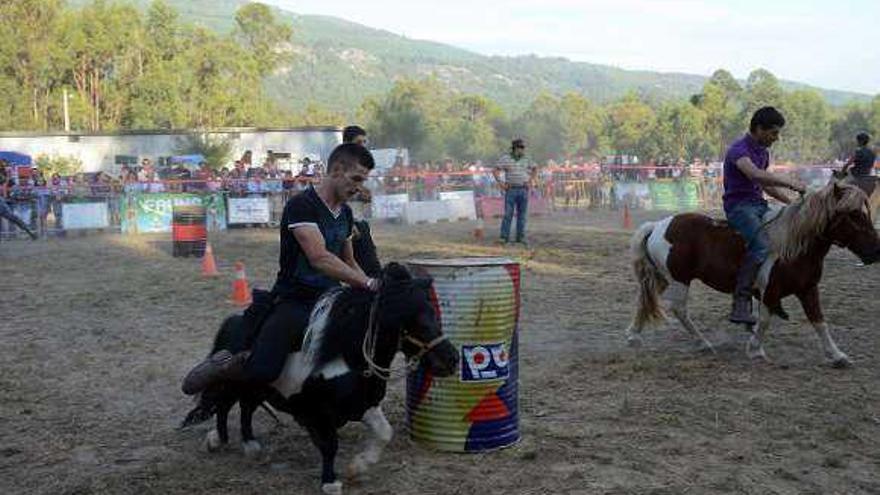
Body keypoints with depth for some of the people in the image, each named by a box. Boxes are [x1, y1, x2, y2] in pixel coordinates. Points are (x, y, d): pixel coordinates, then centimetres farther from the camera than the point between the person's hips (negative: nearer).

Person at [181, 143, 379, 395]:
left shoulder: (346, 213, 11)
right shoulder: (302, 205, -13)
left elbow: (349, 263, 21)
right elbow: (319, 258, -26)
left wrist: (368, 288, 6)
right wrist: (366, 282, -29)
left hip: (330, 302, 8)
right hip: (294, 301, -8)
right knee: (263, 371, -27)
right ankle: (226, 364, 8)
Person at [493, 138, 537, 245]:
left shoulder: (526, 159, 6)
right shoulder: (505, 158, -5)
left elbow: (535, 169, 17)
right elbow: (495, 170, -7)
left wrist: (531, 180, 5)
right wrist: (500, 183, -14)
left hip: (523, 190, 3)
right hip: (511, 190, -3)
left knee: (522, 214, 3)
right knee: (508, 214, -5)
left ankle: (520, 237, 9)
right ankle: (504, 237, 0)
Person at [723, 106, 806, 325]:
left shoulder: (763, 152, 16)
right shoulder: (739, 149, -14)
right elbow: (755, 174, -34)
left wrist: (791, 202, 19)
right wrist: (790, 183, -34)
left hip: (758, 204, 9)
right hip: (739, 206, -9)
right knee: (762, 245, -31)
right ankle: (740, 304, -32)